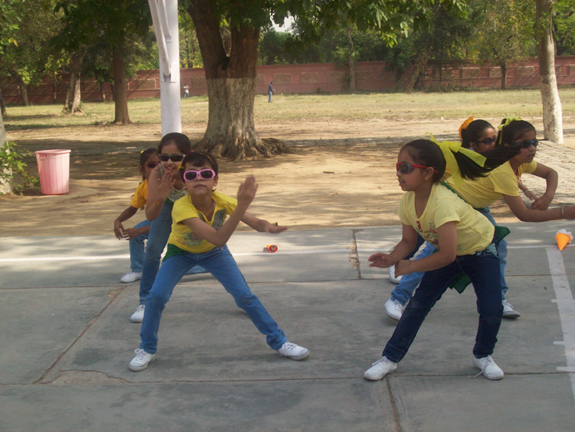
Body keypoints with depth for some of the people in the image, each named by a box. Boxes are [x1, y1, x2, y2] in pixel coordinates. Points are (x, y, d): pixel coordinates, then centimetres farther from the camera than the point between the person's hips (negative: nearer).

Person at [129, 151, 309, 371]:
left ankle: (278, 341, 11)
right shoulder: (181, 207, -39)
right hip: (180, 251, -2)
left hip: (213, 252, 2)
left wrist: (268, 226, -54)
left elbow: (256, 223, -29)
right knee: (156, 295, -19)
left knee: (244, 295, -7)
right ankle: (147, 349, 6)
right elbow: (218, 238, -49)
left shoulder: (221, 201, -28)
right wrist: (242, 204, -58)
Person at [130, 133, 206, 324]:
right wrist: (161, 196, -51)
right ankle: (145, 302, 10)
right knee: (152, 250, -6)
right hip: (167, 204, 1)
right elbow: (150, 216, -35)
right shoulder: (157, 173, -37)